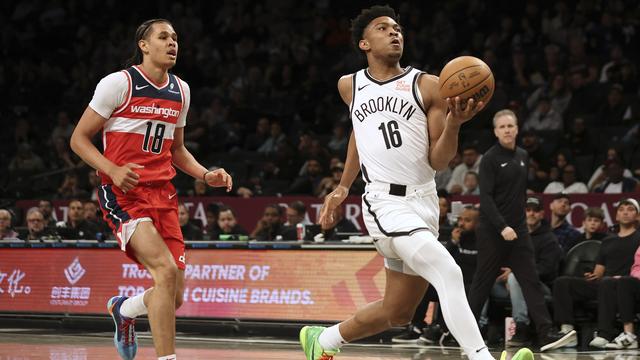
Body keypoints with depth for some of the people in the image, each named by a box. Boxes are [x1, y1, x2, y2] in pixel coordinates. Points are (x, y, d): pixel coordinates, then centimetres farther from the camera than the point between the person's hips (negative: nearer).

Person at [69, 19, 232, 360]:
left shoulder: (180, 90, 13)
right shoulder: (119, 83, -6)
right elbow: (79, 138, -4)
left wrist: (206, 175, 8)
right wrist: (113, 170, -19)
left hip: (162, 193, 6)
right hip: (123, 192, -6)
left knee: (175, 296, 2)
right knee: (166, 270, -26)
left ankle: (123, 308, 35)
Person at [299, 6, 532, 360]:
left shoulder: (427, 86, 4)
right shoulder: (350, 86, 9)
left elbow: (438, 161, -1)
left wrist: (453, 123, -18)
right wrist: (343, 187, 30)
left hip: (423, 204, 3)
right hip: (385, 202, -3)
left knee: (397, 312, 12)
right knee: (449, 274, -26)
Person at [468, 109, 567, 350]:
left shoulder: (523, 156, 12)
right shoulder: (490, 159, -8)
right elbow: (485, 198, -15)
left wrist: (519, 221, 16)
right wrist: (502, 227, -24)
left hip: (518, 230, 5)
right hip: (492, 231, -5)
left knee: (531, 281, -4)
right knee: (482, 283, 1)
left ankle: (545, 332, -10)